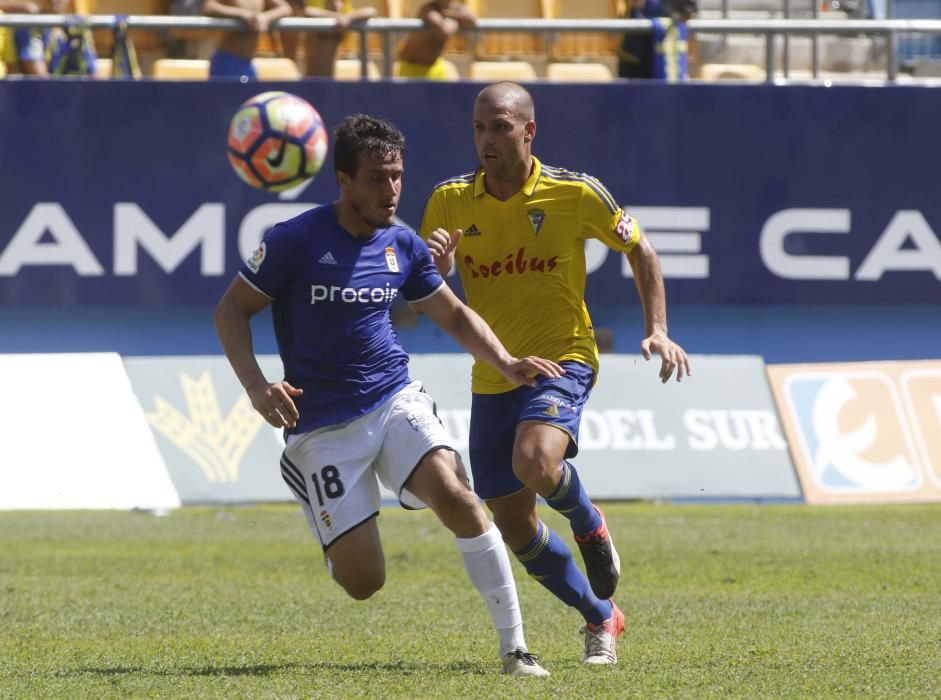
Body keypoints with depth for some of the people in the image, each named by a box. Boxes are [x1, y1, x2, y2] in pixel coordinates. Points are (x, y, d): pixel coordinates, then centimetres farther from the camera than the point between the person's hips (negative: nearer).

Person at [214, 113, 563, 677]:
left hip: (395, 401, 3)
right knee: (363, 581, -9)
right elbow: (232, 310, -3)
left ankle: (515, 647, -19)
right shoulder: (295, 241, -10)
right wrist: (258, 387, -17)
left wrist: (507, 365, 2)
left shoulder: (403, 246, 4)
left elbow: (454, 315, 19)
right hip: (322, 425, -3)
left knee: (456, 497, -26)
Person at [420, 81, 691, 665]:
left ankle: (590, 526, 1)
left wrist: (658, 330, -3)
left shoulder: (575, 194, -9)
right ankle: (601, 617, 28)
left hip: (561, 360, -4)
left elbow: (639, 249, 6)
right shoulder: (450, 201, -2)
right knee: (513, 526, 5)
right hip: (492, 378, 4)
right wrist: (435, 264, -22)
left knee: (535, 463, -34)